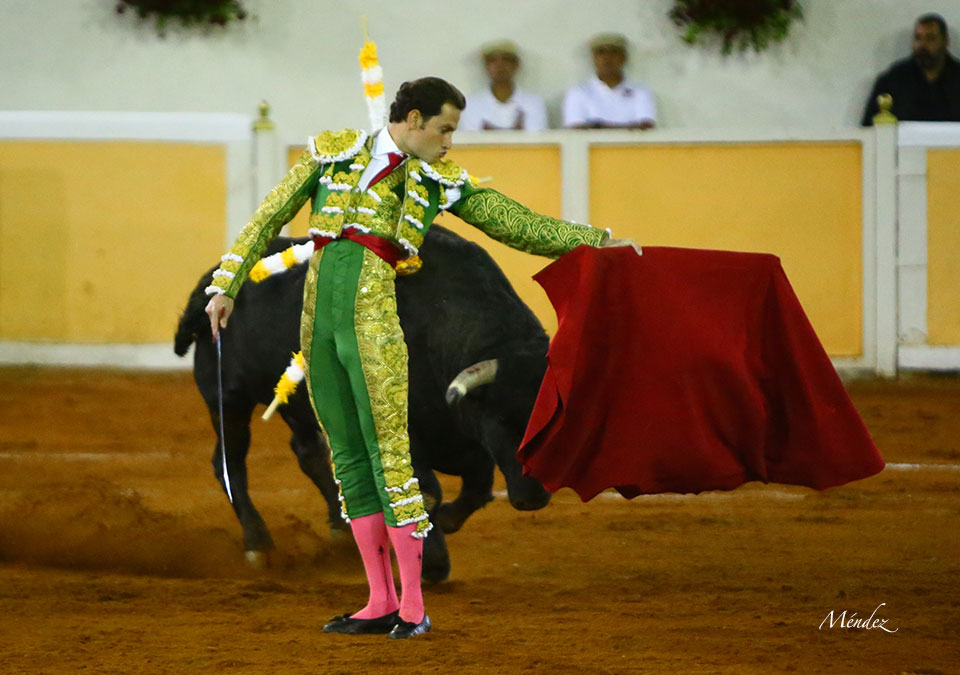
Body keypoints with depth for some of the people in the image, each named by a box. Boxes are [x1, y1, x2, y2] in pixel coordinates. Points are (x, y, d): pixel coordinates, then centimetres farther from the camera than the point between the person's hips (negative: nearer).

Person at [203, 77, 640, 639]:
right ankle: (382, 602, 9)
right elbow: (269, 219, 14)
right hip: (318, 310, 2)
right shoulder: (333, 153, 11)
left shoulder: (438, 181, 12)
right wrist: (227, 285, 9)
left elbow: (513, 222, 16)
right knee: (348, 458, 4)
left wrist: (592, 239, 14)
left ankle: (414, 604, -7)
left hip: (372, 314, -2)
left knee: (388, 452, -10)